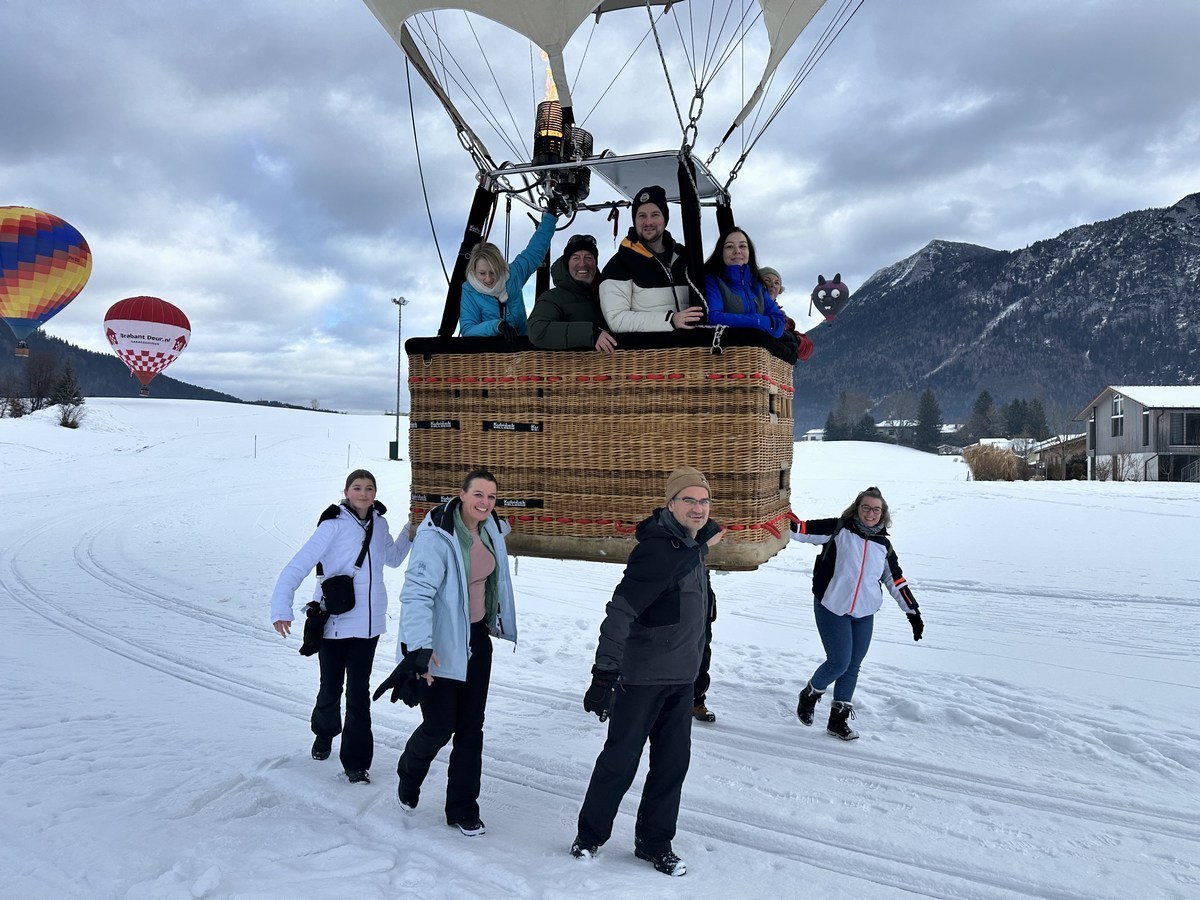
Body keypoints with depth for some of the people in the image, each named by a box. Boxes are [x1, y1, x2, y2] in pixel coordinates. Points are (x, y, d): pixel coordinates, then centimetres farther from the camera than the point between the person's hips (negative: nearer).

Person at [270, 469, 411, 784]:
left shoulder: (379, 524, 3)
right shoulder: (333, 525, -14)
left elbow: (393, 558, 21)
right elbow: (298, 566, -19)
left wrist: (410, 533, 6)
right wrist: (281, 609, -28)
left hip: (368, 622, 3)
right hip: (334, 623, -3)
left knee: (359, 692, 4)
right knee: (331, 688, 12)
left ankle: (356, 761, 15)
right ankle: (324, 734, 43)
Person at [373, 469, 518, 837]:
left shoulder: (491, 530, 1)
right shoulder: (436, 536, -23)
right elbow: (417, 592, -29)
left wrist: (497, 619, 28)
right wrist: (419, 647, -38)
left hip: (477, 639, 7)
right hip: (440, 645, -6)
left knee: (471, 727, 10)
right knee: (440, 726, 0)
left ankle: (463, 809, 24)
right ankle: (409, 775, 34)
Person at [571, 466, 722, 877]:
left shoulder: (691, 549, 5)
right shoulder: (657, 550, -23)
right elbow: (619, 613, -26)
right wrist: (603, 676, -27)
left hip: (681, 680, 8)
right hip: (642, 677, -8)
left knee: (673, 763, 12)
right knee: (620, 761, 6)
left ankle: (654, 843, 28)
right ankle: (590, 835, 26)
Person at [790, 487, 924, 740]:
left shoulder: (884, 545, 8)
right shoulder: (839, 529, -5)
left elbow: (896, 581, 14)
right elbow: (805, 530, -13)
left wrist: (913, 612, 14)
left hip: (864, 614, 5)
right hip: (832, 609, -5)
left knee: (852, 667, 9)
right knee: (839, 662, -7)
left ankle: (838, 719, 24)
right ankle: (809, 695, 22)